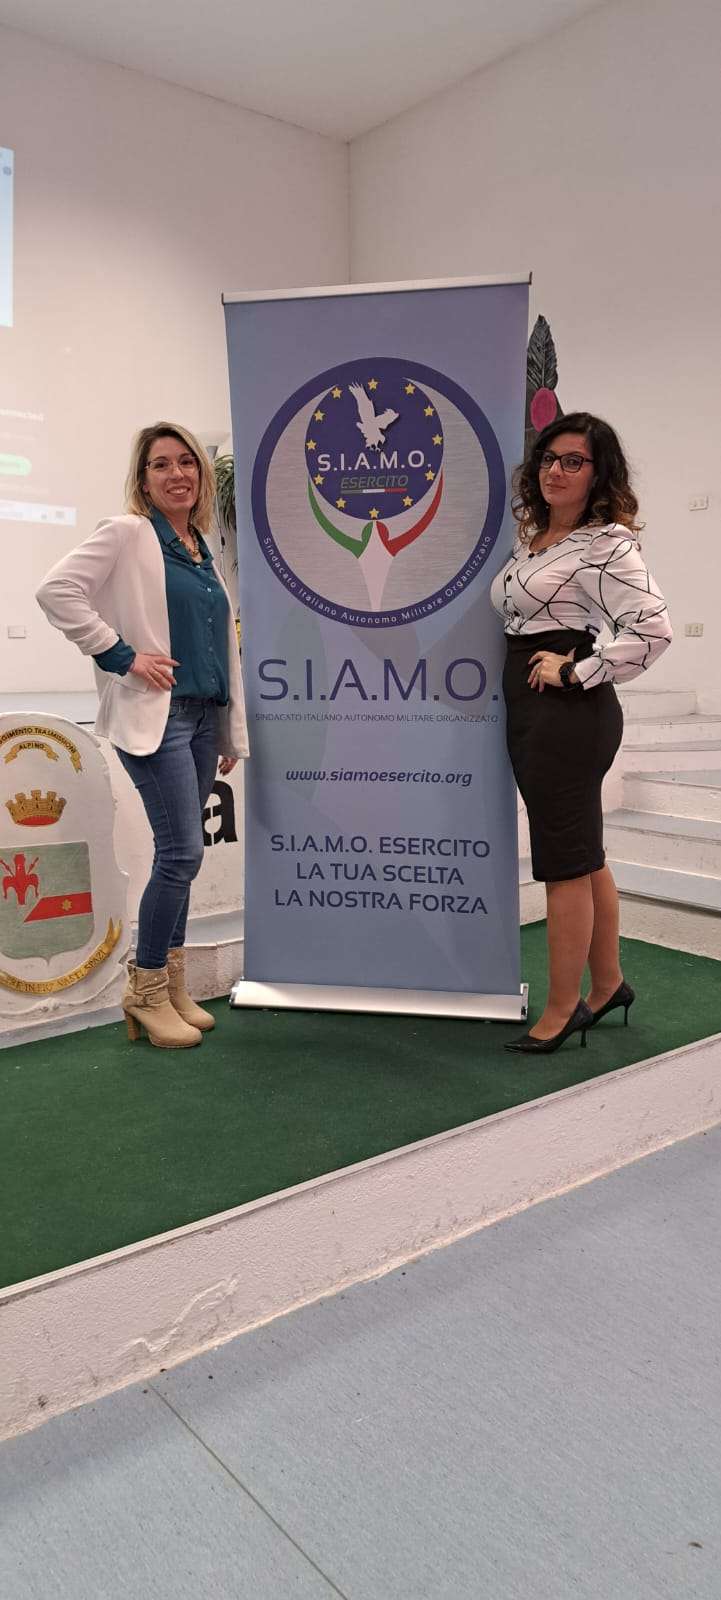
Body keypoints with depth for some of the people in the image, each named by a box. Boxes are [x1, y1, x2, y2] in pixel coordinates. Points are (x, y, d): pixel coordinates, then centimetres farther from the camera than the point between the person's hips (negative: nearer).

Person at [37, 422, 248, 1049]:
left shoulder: (203, 550, 18)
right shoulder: (126, 533, -3)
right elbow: (56, 590, -14)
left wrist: (234, 732, 17)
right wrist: (122, 656, -15)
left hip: (203, 716, 7)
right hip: (155, 714, -7)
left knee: (180, 854, 10)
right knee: (183, 851, -10)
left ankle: (172, 986, 21)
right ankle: (147, 991, 6)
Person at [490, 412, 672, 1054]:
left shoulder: (607, 543, -11)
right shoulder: (531, 536, 15)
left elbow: (653, 628, -22)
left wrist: (574, 673, -17)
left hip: (570, 712, -9)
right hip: (531, 711, 9)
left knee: (565, 860, -1)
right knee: (583, 854, 16)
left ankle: (562, 1010, 11)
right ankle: (608, 985, 31)